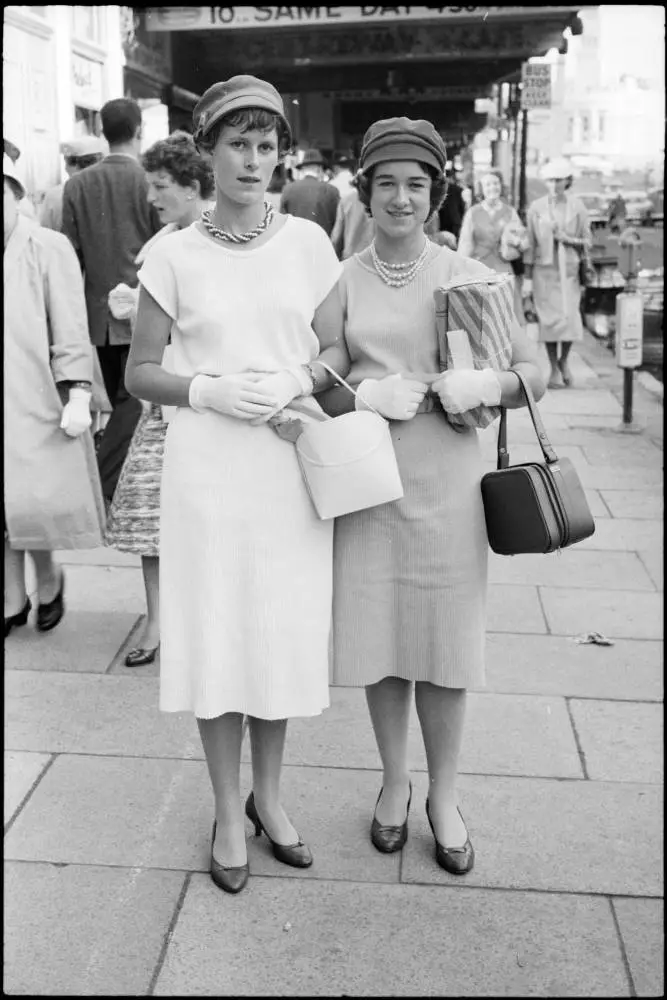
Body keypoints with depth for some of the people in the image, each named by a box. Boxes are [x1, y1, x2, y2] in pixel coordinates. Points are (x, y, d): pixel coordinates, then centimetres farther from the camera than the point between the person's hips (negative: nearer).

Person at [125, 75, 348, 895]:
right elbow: (139, 372, 2)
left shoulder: (307, 242, 2)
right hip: (206, 466, -1)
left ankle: (268, 796, 31)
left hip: (292, 465, 2)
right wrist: (206, 390, -16)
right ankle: (228, 812, 24)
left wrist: (295, 380, -14)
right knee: (212, 636, 4)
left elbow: (336, 350, 7)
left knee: (284, 632, 9)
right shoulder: (173, 255, -1)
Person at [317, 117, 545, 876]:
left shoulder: (469, 277, 2)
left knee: (443, 645, 6)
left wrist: (485, 384, -16)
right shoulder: (340, 281, 3)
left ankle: (444, 796, 25)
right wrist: (365, 395, -16)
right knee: (377, 640, 9)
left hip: (444, 483, 0)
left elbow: (535, 375, 4)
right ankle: (394, 782, 31)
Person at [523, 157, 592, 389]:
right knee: (549, 318, -2)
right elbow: (530, 244, 2)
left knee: (570, 316, -10)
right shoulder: (536, 208, 2)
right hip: (544, 270, 0)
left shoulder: (577, 207, 4)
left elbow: (588, 241, 7)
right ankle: (554, 369, 12)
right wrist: (527, 278, 0)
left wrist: (568, 239, -13)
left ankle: (564, 360, 18)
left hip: (570, 270, 0)